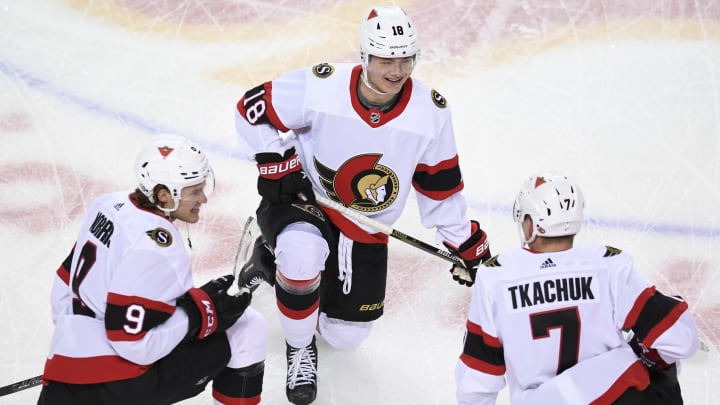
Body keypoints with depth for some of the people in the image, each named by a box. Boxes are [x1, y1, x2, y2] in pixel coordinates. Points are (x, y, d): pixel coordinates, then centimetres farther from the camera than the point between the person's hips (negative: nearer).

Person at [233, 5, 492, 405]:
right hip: (302, 201, -4)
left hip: (367, 230, 4)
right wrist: (277, 165, -20)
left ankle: (273, 262, 31)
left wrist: (466, 244, 2)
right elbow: (253, 109, -11)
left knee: (346, 334, 6)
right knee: (303, 252, -39)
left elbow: (439, 186, -2)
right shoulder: (319, 86, -25)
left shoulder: (430, 113, -15)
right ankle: (299, 347, -8)